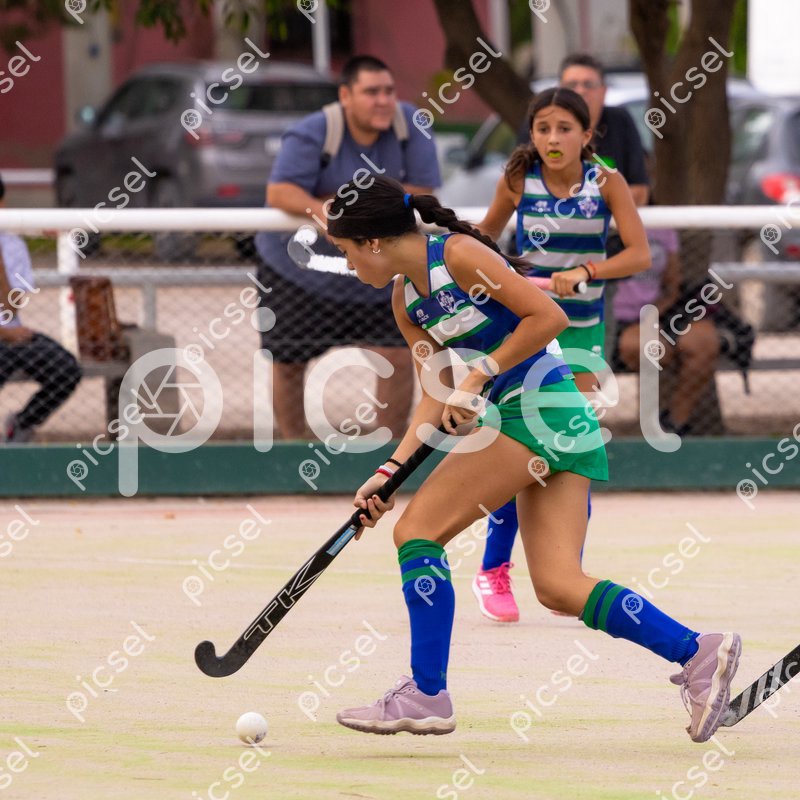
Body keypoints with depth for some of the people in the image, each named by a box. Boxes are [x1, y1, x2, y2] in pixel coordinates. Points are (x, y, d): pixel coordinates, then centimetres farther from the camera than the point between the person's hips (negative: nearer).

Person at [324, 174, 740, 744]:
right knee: (557, 587, -1)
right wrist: (389, 472, 6)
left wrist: (478, 376, -16)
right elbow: (438, 396, 15)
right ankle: (699, 653, -3)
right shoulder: (406, 301, 16)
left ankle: (427, 695, -4)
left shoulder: (459, 255, -11)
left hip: (539, 406, -9)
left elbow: (549, 316, -16)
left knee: (417, 530, -7)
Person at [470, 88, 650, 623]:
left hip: (581, 326, 1)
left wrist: (583, 272, -28)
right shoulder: (518, 181, -8)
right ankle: (494, 572, 6)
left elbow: (640, 254, -17)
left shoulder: (607, 183, -10)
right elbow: (487, 234, 10)